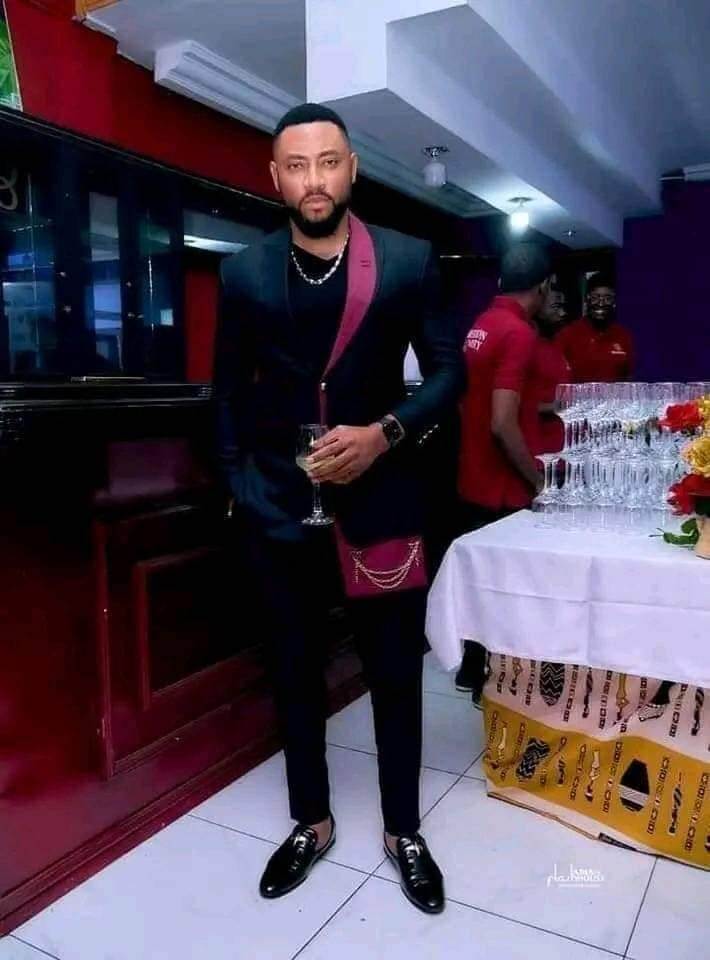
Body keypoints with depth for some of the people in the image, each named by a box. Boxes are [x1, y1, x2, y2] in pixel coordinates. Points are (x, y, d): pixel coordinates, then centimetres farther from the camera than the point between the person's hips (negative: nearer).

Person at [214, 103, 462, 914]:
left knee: (394, 672, 9)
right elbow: (229, 386, 10)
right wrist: (237, 480, 5)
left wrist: (386, 433, -15)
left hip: (379, 498, -1)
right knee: (294, 668, 13)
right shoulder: (245, 273, 1)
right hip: (279, 503, 2)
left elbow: (447, 370, 0)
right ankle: (311, 821, 35)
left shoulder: (408, 262, -3)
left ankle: (402, 830, 32)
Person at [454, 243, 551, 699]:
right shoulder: (519, 333, -19)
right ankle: (492, 682, 20)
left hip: (473, 483, 9)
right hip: (503, 490, -9)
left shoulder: (481, 326, 9)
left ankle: (473, 670, 34)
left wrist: (540, 407, 23)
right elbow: (503, 426, -25)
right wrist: (538, 480, -14)